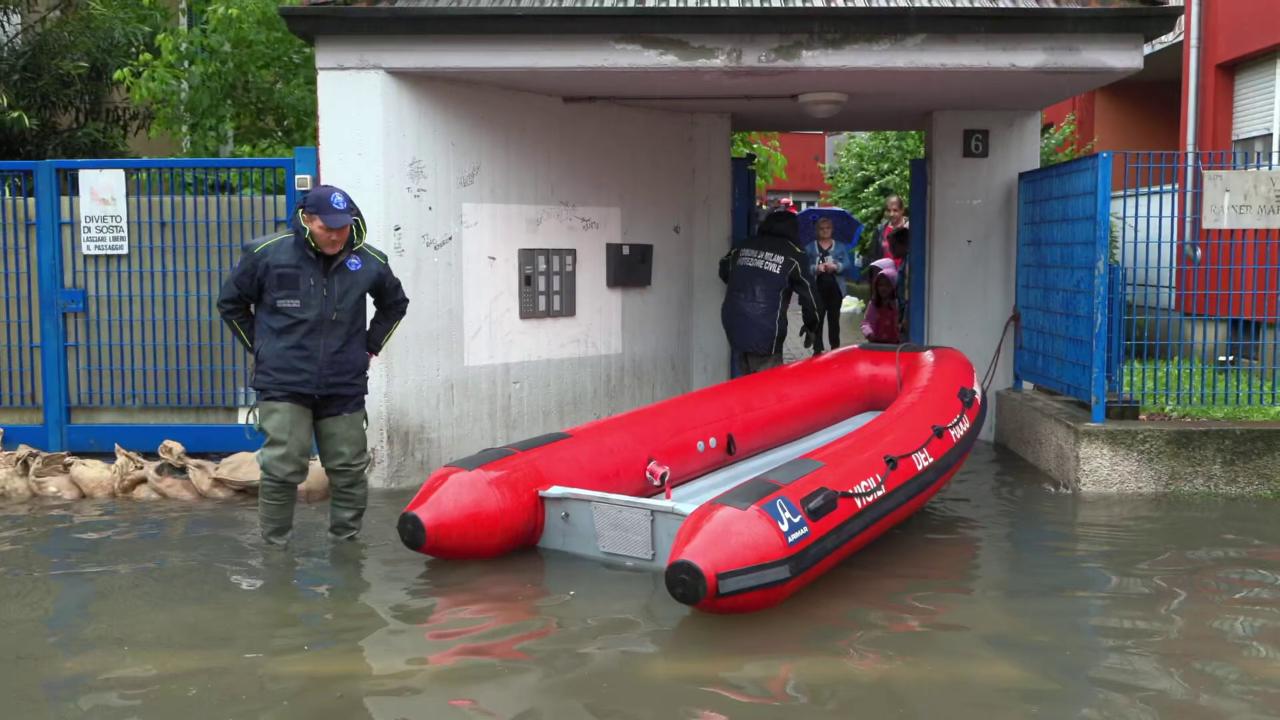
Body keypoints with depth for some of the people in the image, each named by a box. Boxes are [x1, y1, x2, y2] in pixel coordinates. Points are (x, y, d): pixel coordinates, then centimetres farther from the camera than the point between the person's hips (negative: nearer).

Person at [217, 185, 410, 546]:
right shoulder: (267, 253, -6)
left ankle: (347, 543, 25)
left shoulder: (369, 261, 0)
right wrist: (261, 347, 7)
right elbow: (231, 303, 10)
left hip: (344, 386, 3)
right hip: (283, 384, -2)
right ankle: (274, 545, 8)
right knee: (283, 468, -7)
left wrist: (369, 346, 13)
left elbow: (394, 304, 21)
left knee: (350, 469, 8)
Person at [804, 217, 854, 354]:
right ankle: (817, 349, 0)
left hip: (835, 288, 1)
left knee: (834, 319, 8)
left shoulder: (840, 246, 11)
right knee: (817, 319, -3)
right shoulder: (810, 248, 7)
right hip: (817, 288, -1)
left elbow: (847, 263, -1)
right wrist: (816, 268, -21)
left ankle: (835, 347, 16)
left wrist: (836, 266, -19)